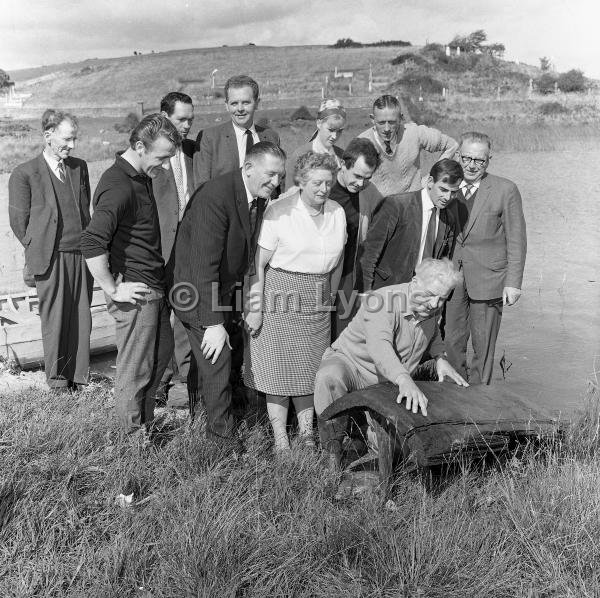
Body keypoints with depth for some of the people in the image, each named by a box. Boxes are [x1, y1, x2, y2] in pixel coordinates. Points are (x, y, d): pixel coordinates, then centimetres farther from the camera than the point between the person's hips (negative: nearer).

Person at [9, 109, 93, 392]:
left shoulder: (80, 167, 12)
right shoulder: (24, 174, -3)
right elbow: (18, 221, 2)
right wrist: (38, 250, 6)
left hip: (82, 254, 4)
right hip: (51, 258, -4)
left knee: (81, 317, 7)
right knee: (54, 319, 3)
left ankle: (79, 373, 20)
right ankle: (56, 376, 19)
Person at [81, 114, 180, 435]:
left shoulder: (141, 177, 9)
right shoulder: (118, 187, -22)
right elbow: (91, 244, -31)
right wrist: (113, 290, -22)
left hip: (153, 287, 10)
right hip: (135, 292, -10)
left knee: (162, 350, 22)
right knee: (135, 368, 4)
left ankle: (146, 418, 38)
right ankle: (135, 434, 22)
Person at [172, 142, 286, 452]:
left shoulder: (261, 198, -2)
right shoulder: (215, 196, -28)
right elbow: (204, 266, -30)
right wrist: (213, 323, -30)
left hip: (229, 288, 8)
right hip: (200, 293, -8)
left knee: (235, 354, 16)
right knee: (216, 362, -2)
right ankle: (221, 430, 19)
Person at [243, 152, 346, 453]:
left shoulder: (337, 213, 4)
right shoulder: (279, 211, -11)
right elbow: (259, 264, -11)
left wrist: (329, 298, 17)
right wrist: (255, 308, -14)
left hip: (317, 300, 5)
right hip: (280, 293, -4)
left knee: (311, 367, 10)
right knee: (279, 368, 2)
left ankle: (307, 434, 23)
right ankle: (280, 439, 14)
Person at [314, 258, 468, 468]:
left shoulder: (430, 306, -3)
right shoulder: (383, 301, -27)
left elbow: (432, 331, 23)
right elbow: (378, 345, -46)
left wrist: (440, 358, 5)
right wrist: (404, 380, -61)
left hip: (384, 384, 6)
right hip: (349, 362, -6)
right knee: (329, 377, -41)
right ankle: (332, 449, -24)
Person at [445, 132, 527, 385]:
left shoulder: (506, 190, -5)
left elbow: (516, 240, -3)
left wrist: (513, 281, -8)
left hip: (487, 279, -3)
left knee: (483, 347, 5)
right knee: (451, 342, 7)